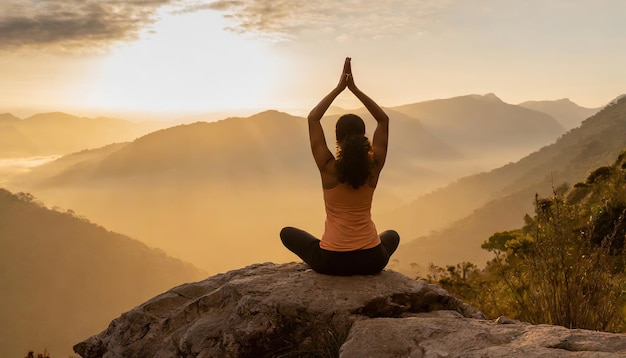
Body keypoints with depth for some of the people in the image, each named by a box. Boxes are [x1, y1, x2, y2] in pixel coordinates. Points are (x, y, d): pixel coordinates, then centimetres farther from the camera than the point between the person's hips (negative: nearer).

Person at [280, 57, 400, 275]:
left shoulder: (328, 168, -12)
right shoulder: (373, 167, -7)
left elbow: (313, 118, 0)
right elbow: (383, 120, 6)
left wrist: (339, 88, 4)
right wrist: (354, 88, 3)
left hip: (331, 261, -2)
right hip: (371, 260, 2)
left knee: (287, 233, 26)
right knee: (392, 236, 38)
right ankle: (363, 272, 22)